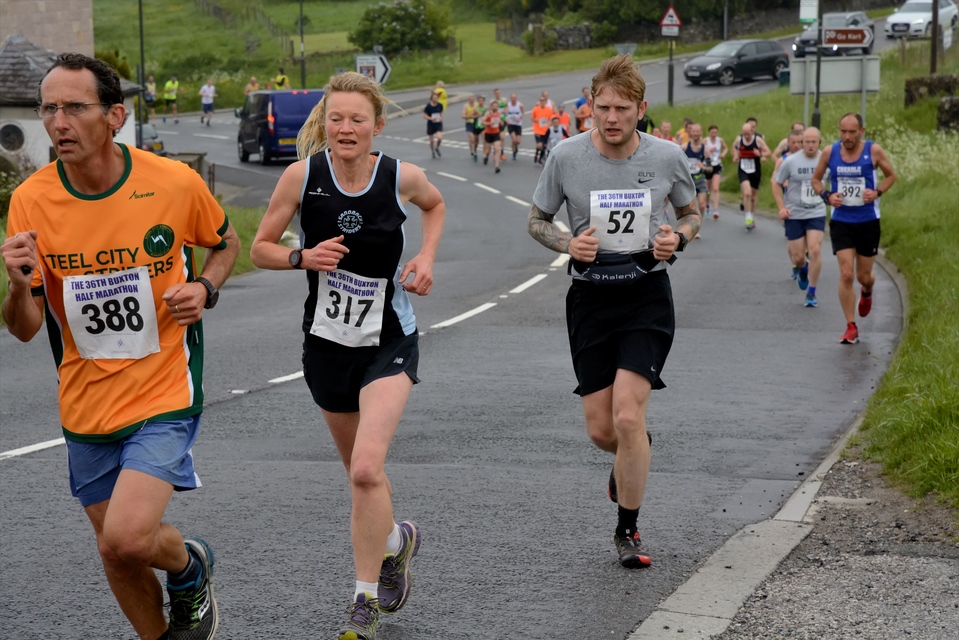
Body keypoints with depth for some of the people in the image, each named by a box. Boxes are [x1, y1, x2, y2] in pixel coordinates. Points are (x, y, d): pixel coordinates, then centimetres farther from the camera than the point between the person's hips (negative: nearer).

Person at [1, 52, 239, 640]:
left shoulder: (175, 182, -12)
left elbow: (226, 242, 11)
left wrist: (205, 289, -10)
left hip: (164, 393, -3)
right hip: (86, 408, 4)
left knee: (128, 538, -20)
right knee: (116, 554, 14)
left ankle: (189, 566, 15)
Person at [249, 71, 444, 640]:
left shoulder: (402, 177, -9)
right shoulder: (303, 175, -10)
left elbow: (435, 204, 15)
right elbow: (261, 248, -2)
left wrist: (426, 257, -1)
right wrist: (304, 257, -21)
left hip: (389, 342, -2)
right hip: (327, 342, 2)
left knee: (366, 469, -18)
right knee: (361, 472, 17)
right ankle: (396, 538, 49)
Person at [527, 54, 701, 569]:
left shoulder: (668, 157, -3)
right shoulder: (567, 157, -5)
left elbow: (692, 214, 14)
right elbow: (537, 221, 7)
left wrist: (677, 237, -9)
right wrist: (568, 244, -14)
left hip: (647, 295, -1)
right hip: (590, 296, 2)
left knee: (627, 415, -16)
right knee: (600, 431, 3)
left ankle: (627, 531, 2)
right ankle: (635, 453, 42)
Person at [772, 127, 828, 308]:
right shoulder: (791, 161, -9)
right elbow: (776, 183, 0)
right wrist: (781, 207, -7)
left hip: (817, 213, 1)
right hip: (794, 215, -1)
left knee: (815, 251, -14)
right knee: (798, 257, 2)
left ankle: (811, 293, -1)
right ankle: (801, 268, 42)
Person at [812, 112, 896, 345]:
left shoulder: (874, 151, -8)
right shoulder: (829, 152, -5)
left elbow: (891, 175, 6)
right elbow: (816, 179, 9)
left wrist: (877, 192, -13)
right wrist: (826, 195, -12)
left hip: (868, 222, 0)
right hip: (841, 222, 0)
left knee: (864, 276, 10)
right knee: (846, 275, -11)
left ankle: (866, 291, 49)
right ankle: (851, 327, 0)